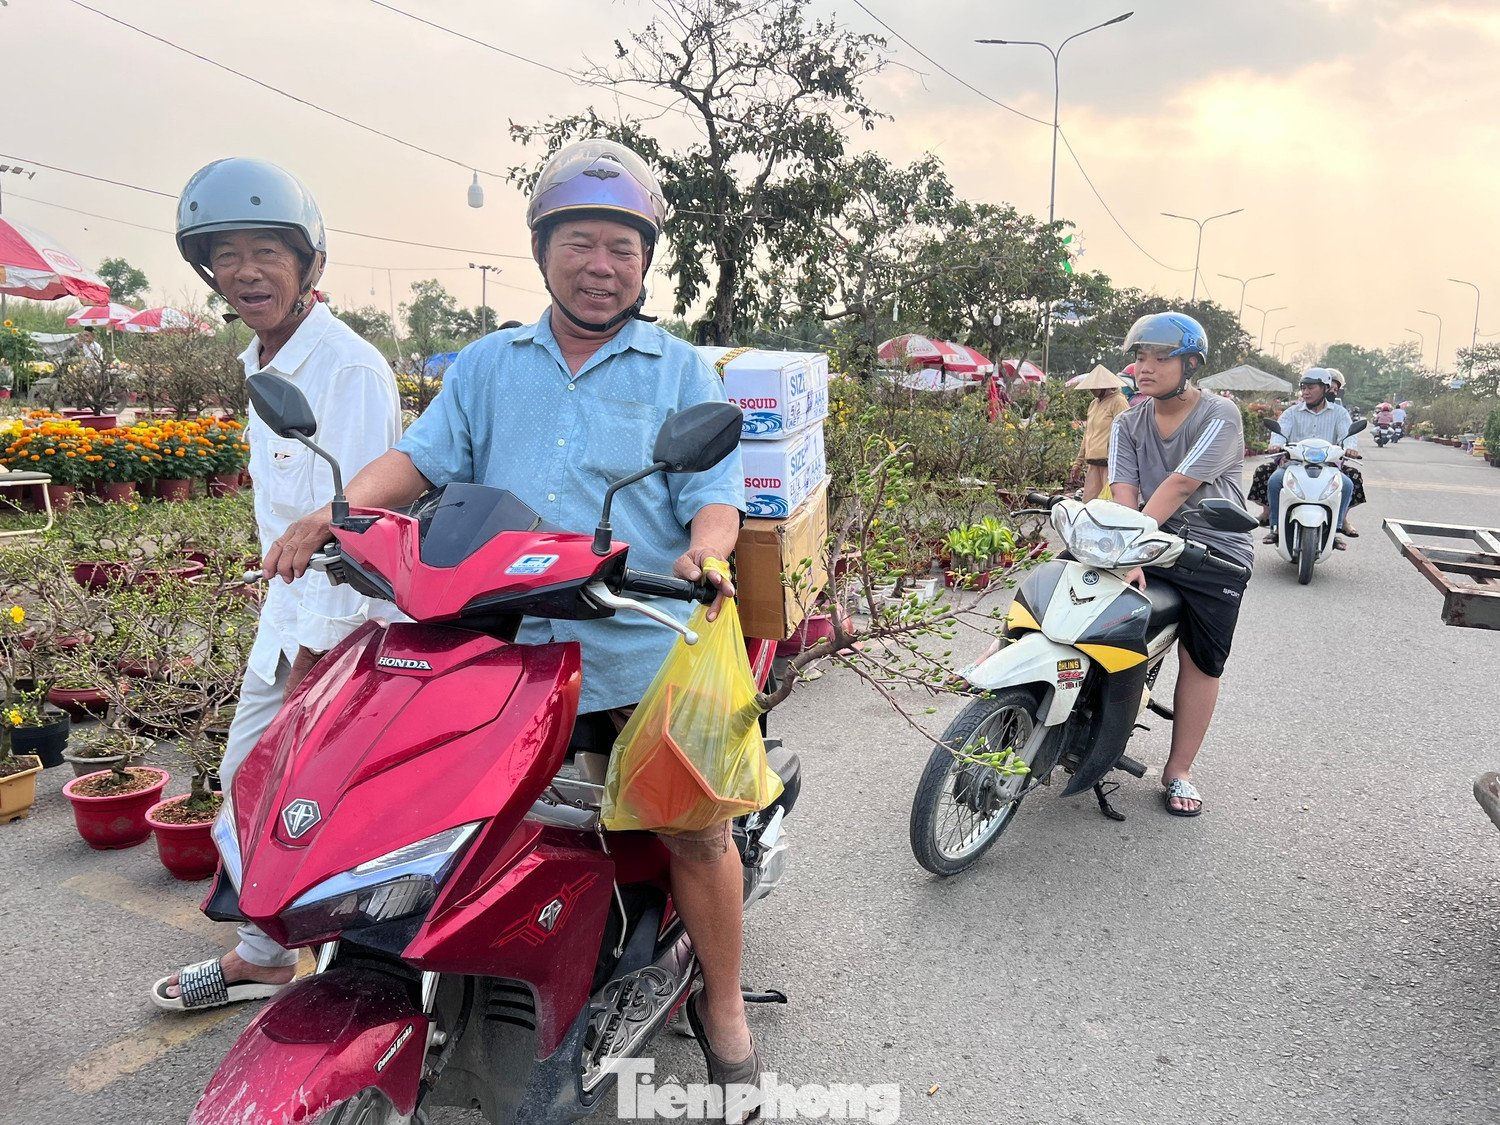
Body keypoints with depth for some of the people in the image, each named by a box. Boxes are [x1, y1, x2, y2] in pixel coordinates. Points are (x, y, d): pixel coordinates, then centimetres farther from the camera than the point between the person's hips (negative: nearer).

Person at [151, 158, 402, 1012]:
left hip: (356, 619, -9)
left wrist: (315, 653, -23)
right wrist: (291, 635, 13)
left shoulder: (352, 369, -19)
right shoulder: (263, 363, 11)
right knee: (248, 781, 18)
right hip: (292, 606, 10)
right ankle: (264, 955, 36)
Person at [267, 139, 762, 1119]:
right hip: (504, 641, 3)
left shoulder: (681, 370, 8)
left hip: (643, 643, -2)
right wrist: (334, 513, -10)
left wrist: (704, 554, -22)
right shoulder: (490, 364, 16)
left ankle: (722, 1007, 21)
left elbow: (714, 493, 0)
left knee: (694, 825, -2)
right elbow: (423, 457, 8)